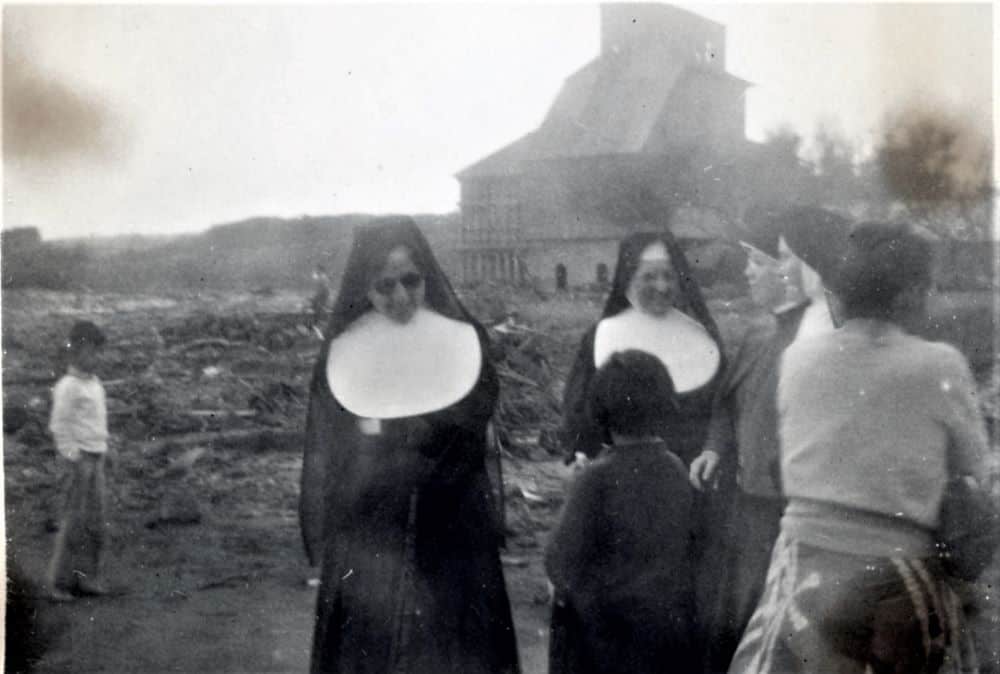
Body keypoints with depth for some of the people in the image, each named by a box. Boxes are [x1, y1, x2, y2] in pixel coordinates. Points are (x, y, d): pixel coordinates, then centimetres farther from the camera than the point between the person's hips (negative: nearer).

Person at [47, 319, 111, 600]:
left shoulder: (94, 383, 13)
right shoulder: (67, 387, -11)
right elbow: (59, 427, -14)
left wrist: (100, 460, 16)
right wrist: (74, 461, -16)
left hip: (96, 459, 8)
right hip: (78, 459, -8)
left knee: (95, 521, 7)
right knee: (74, 521, -5)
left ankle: (87, 576, 14)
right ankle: (59, 582, 2)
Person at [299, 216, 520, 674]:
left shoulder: (463, 342, -1)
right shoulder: (343, 353, 0)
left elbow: (469, 433, -4)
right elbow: (323, 457, 2)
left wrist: (385, 432, -10)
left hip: (451, 538, 0)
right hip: (366, 544, 0)